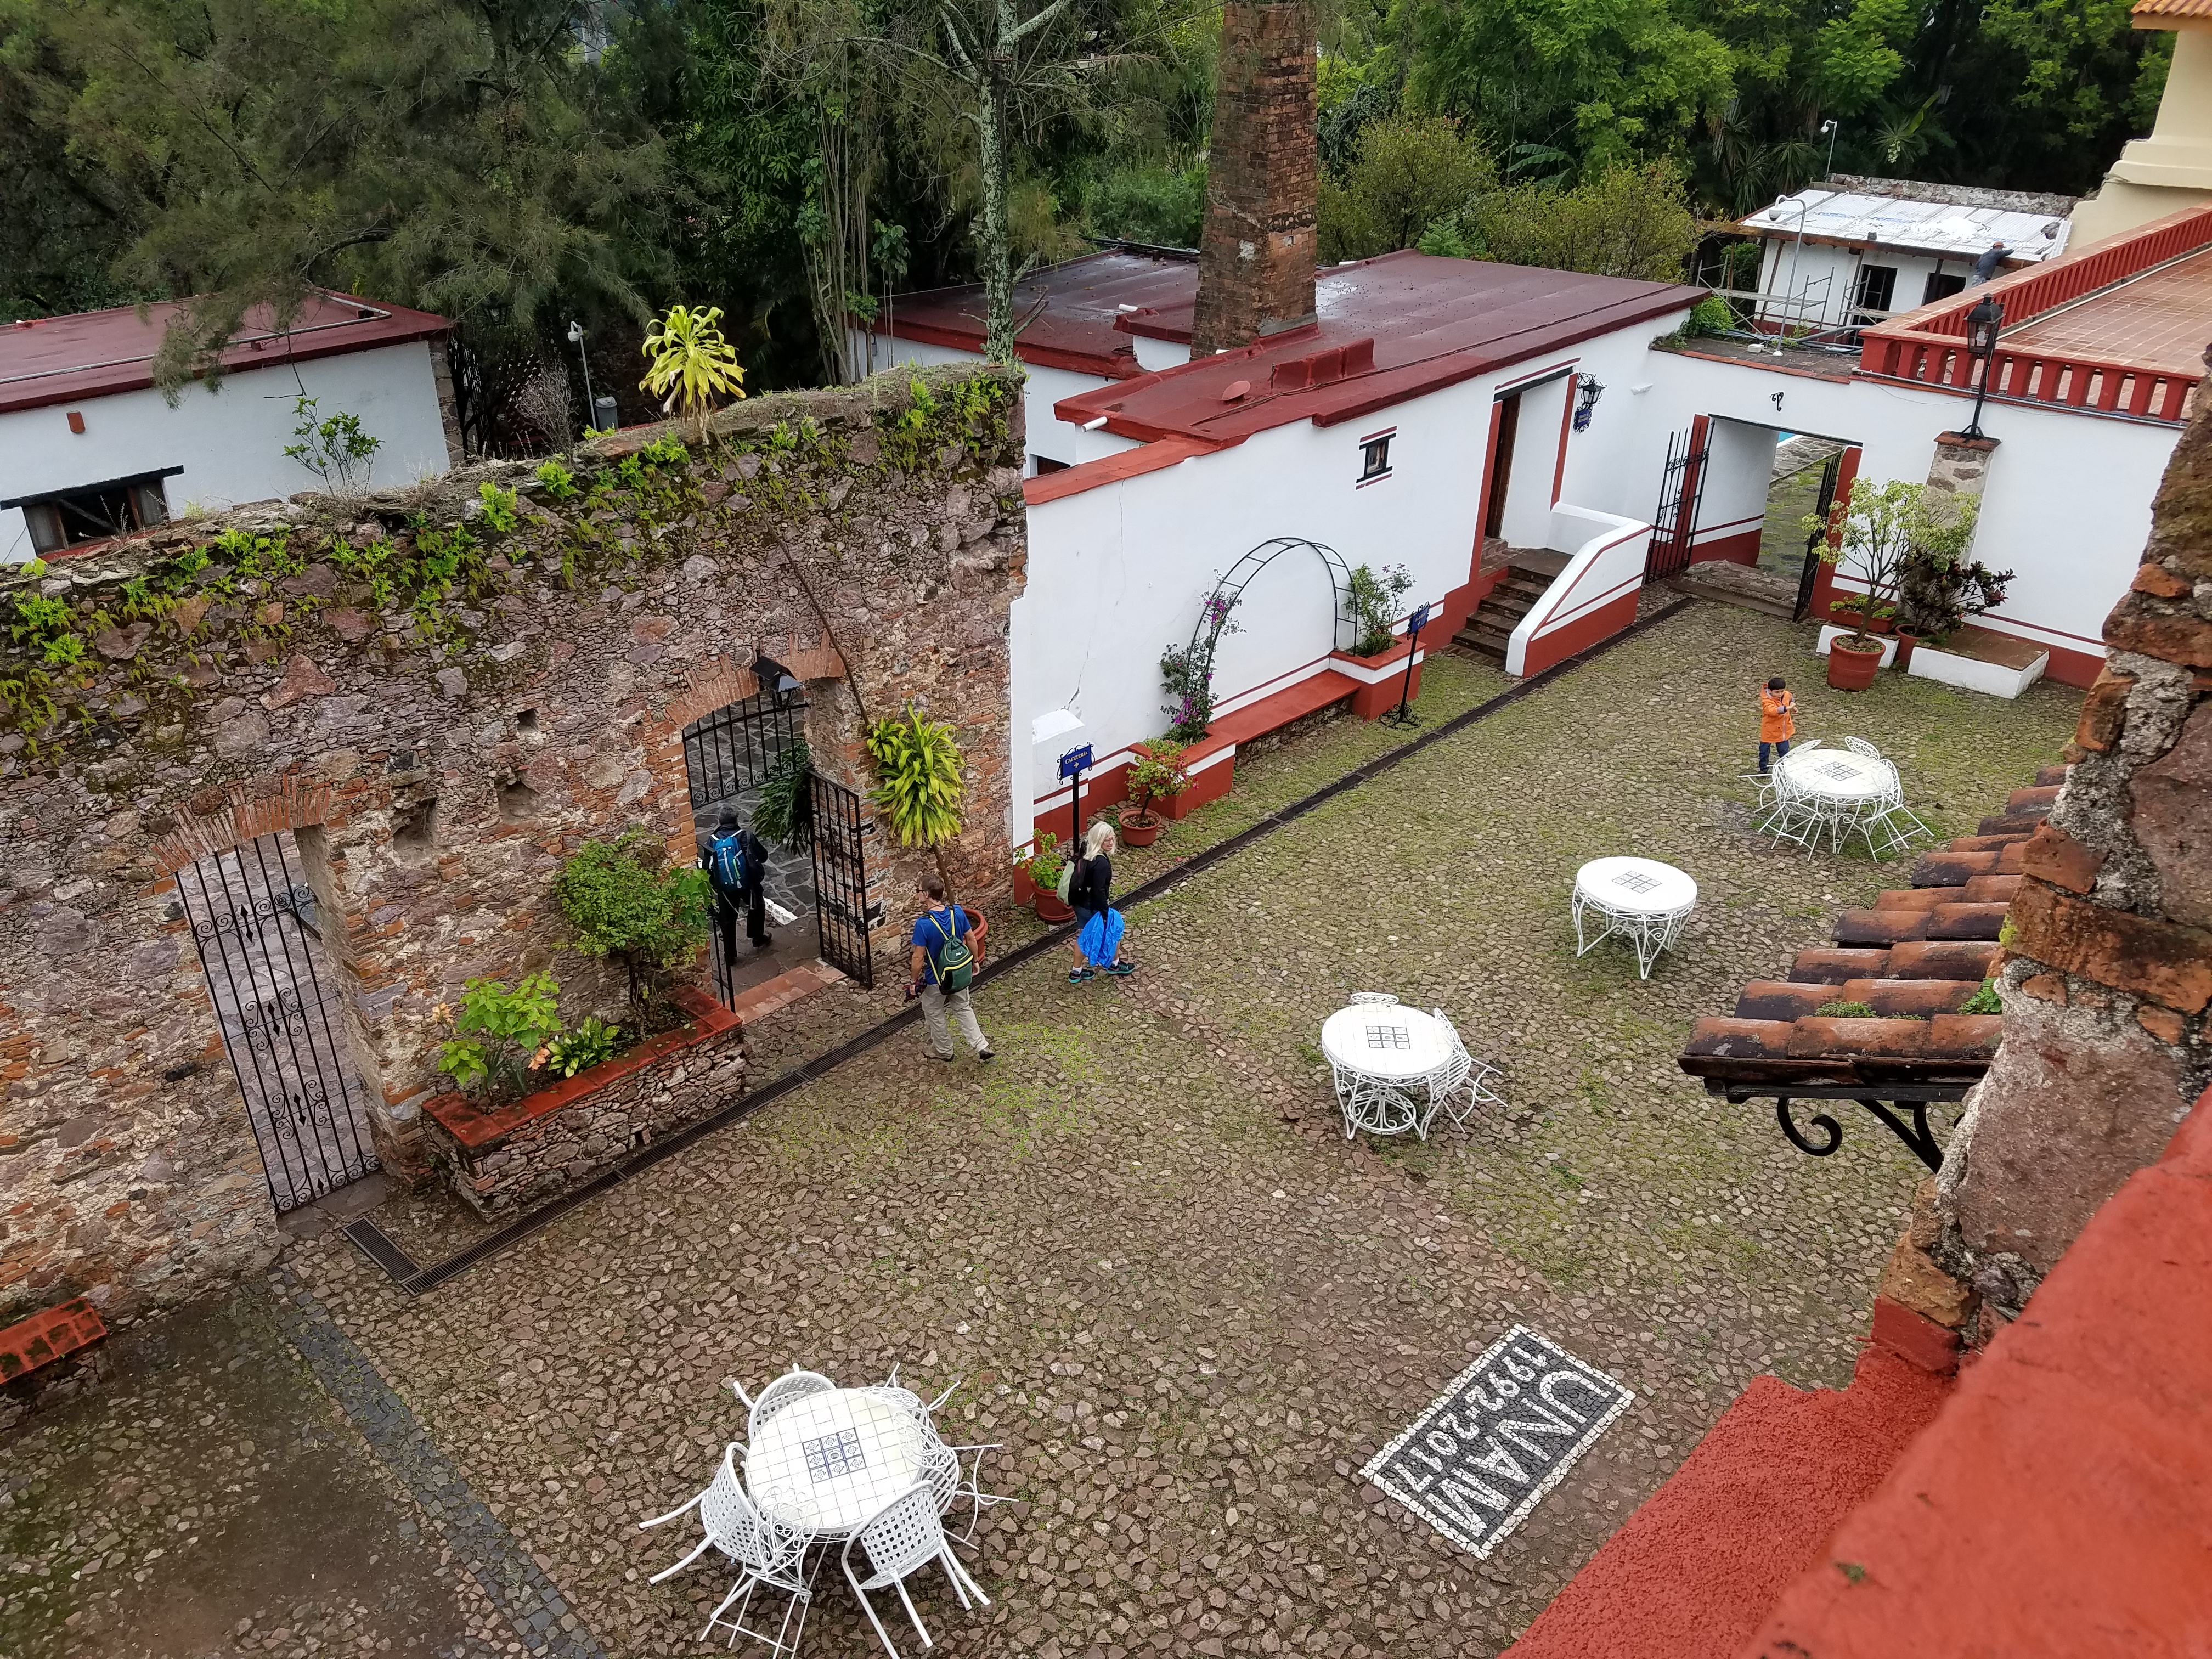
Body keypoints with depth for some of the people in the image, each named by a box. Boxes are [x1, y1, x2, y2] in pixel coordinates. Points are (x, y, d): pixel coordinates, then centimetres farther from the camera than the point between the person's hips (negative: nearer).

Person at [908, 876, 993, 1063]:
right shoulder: (958, 912, -14)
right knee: (963, 1008, 27)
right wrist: (974, 962, 15)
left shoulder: (923, 924, -29)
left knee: (934, 1015, 21)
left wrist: (914, 981, -7)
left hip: (936, 979, -5)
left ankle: (944, 1051, 38)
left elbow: (919, 958, -22)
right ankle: (982, 1046, 25)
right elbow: (971, 939, -2)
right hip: (960, 975, 5)